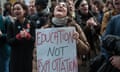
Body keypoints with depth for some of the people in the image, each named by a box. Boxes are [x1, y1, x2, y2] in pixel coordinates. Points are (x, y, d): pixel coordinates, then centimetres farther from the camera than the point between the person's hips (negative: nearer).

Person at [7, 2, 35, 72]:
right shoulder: (11, 25, -1)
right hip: (16, 56, 0)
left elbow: (34, 40, -3)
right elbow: (9, 41, -6)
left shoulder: (31, 24, 0)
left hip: (28, 55, 1)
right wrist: (18, 36, -23)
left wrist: (27, 36, -23)